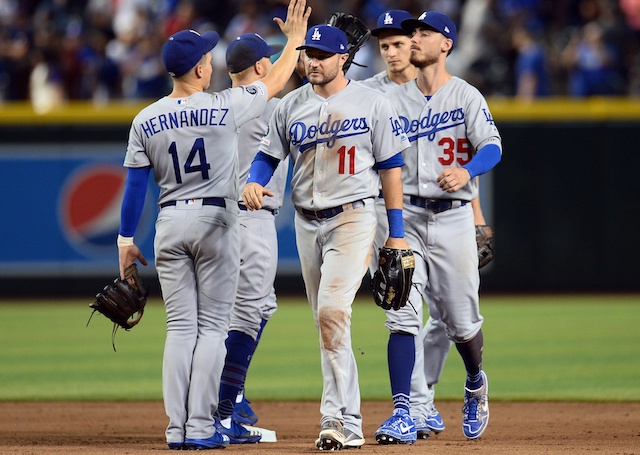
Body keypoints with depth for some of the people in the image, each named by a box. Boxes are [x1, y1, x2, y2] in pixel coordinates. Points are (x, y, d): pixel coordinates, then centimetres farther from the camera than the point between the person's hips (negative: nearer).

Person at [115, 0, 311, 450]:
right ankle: (201, 428, -4)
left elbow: (135, 185, 0)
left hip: (170, 223, 3)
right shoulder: (224, 108, -10)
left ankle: (178, 428, 3)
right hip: (216, 220, -3)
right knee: (212, 326, 1)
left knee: (180, 326, 7)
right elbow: (274, 84, 5)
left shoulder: (146, 121, -2)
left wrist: (126, 240, 7)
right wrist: (295, 38, 18)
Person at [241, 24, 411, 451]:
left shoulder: (371, 103, -3)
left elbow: (391, 167, -1)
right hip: (307, 222, 5)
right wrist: (253, 182, -14)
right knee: (328, 321, 7)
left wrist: (397, 232, -4)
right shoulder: (291, 106, 7)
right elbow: (268, 155, 10)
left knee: (333, 311, -21)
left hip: (354, 217, -5)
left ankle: (337, 415, -21)